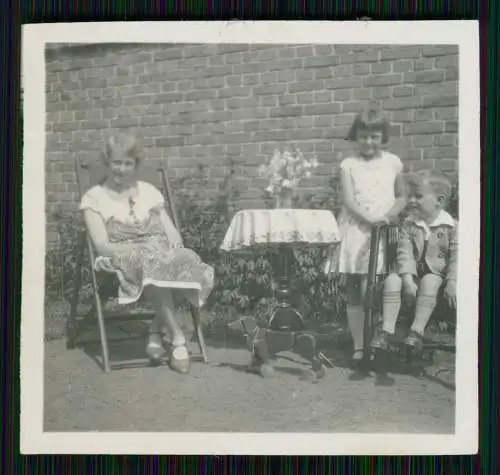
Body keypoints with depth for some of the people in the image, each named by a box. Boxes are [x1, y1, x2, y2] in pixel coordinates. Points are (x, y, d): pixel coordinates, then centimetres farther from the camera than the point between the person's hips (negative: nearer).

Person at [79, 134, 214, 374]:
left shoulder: (148, 191, 18)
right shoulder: (94, 197, 7)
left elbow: (172, 233, 13)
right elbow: (102, 246, -4)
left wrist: (174, 247, -11)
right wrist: (141, 248, -18)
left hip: (162, 255, 3)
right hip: (123, 259, -3)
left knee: (186, 259, -33)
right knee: (152, 263, -39)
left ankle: (156, 330, -19)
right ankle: (178, 338, -31)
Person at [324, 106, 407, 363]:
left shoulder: (392, 162, 7)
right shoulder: (348, 165, 3)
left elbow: (402, 197, 12)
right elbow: (348, 200, -6)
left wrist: (392, 213, -10)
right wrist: (371, 220, -21)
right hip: (355, 233, 0)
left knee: (369, 291, -11)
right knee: (354, 294, 2)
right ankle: (358, 347, 12)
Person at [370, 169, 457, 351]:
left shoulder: (451, 226, -7)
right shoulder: (409, 224, -1)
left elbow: (456, 256, -9)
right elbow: (404, 253, -8)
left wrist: (452, 283, -19)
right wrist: (407, 279, -21)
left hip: (437, 272, -3)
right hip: (412, 271, 3)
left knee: (429, 283, -35)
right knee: (392, 280, -25)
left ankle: (417, 331, -31)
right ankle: (387, 330, -24)